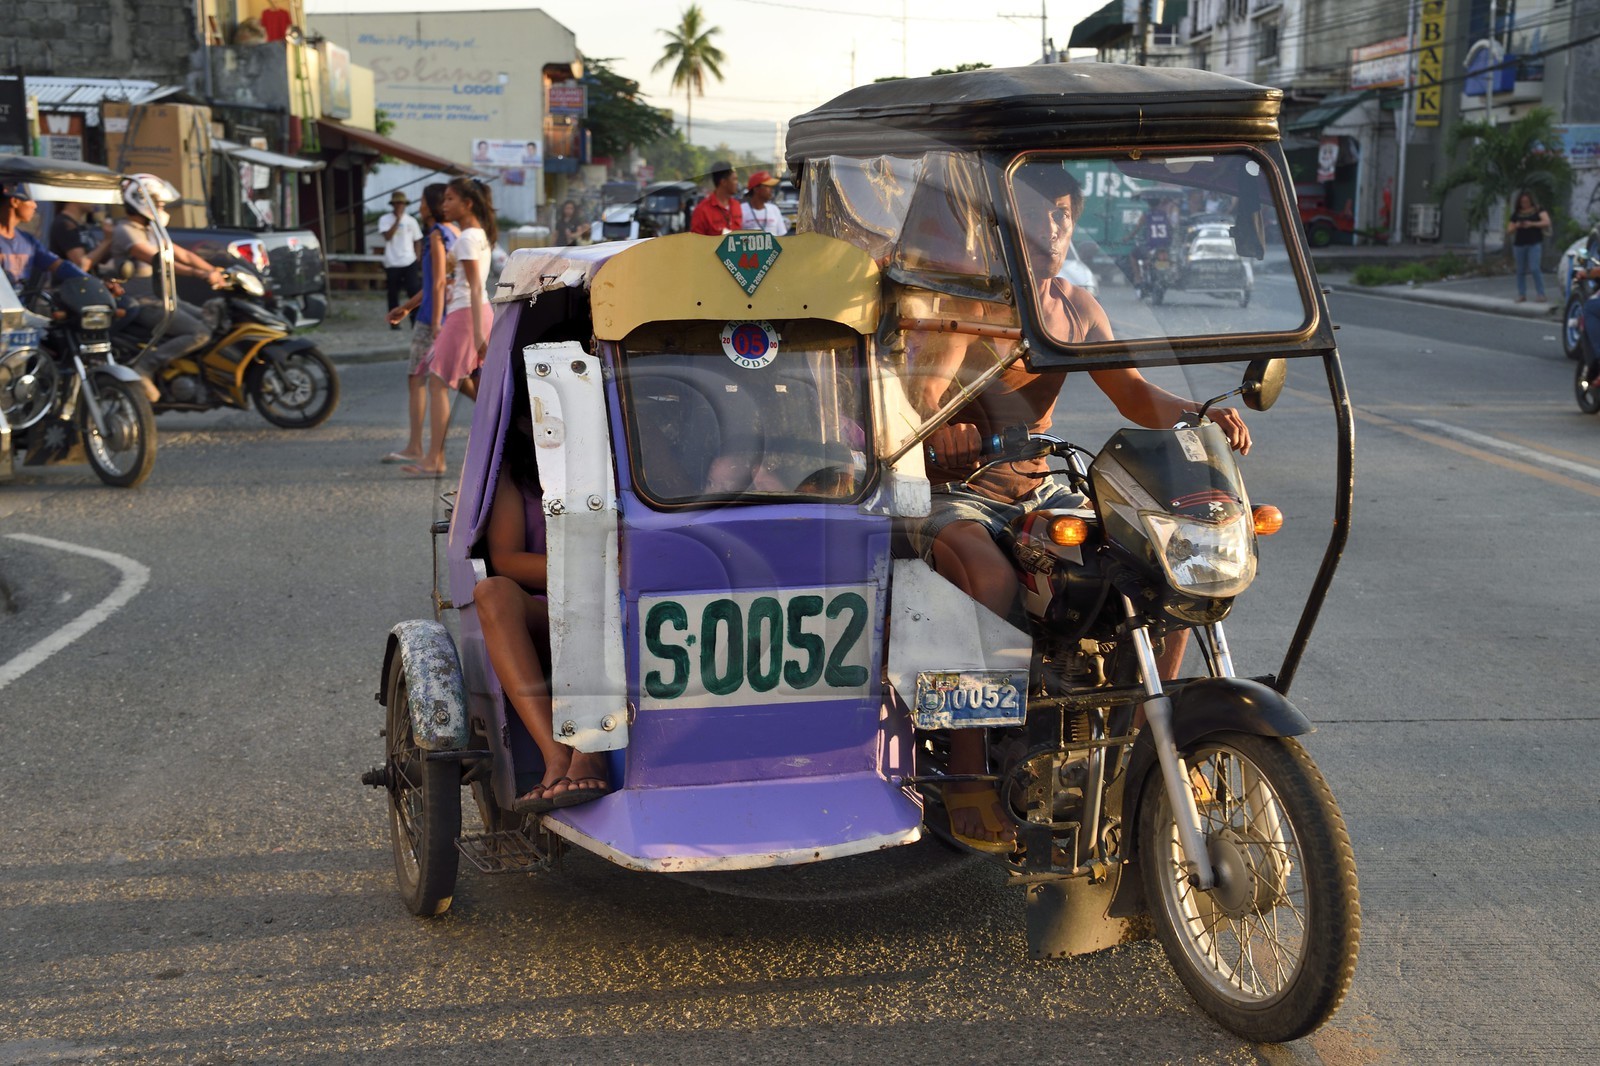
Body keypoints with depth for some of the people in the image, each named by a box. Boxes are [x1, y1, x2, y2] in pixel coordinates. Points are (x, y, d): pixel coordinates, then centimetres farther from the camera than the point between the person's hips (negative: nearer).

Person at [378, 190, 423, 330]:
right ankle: (394, 321, 15)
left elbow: (417, 241, 13)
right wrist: (398, 220, -15)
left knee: (414, 291, -9)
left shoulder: (410, 221, 6)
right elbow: (388, 236, -15)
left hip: (409, 262, 1)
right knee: (393, 294, 6)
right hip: (392, 264, 0)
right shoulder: (385, 220, 1)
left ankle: (416, 321, -5)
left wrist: (418, 262, 9)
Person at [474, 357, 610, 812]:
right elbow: (504, 559, -1)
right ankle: (556, 756, -44)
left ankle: (590, 750, -46)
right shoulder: (515, 471, 14)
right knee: (493, 592, -32)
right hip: (544, 623, 1)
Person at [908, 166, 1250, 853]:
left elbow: (1132, 394, 1)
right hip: (958, 495, -6)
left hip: (1044, 493, 6)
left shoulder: (1077, 308, 9)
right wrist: (942, 430, -49)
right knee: (990, 582, -38)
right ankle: (967, 772, -28)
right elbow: (926, 390, -26)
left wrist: (1198, 414, -20)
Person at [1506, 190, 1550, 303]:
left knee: (1534, 268, -14)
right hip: (1519, 244, 4)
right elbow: (1509, 230, 14)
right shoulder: (1516, 214, 12)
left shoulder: (1538, 210, 4)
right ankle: (1521, 294, 11)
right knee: (1521, 270, 5)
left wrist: (1532, 224, -18)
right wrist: (1516, 226, -8)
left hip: (1534, 244, -4)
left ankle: (1541, 294, -9)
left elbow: (1547, 222, -9)